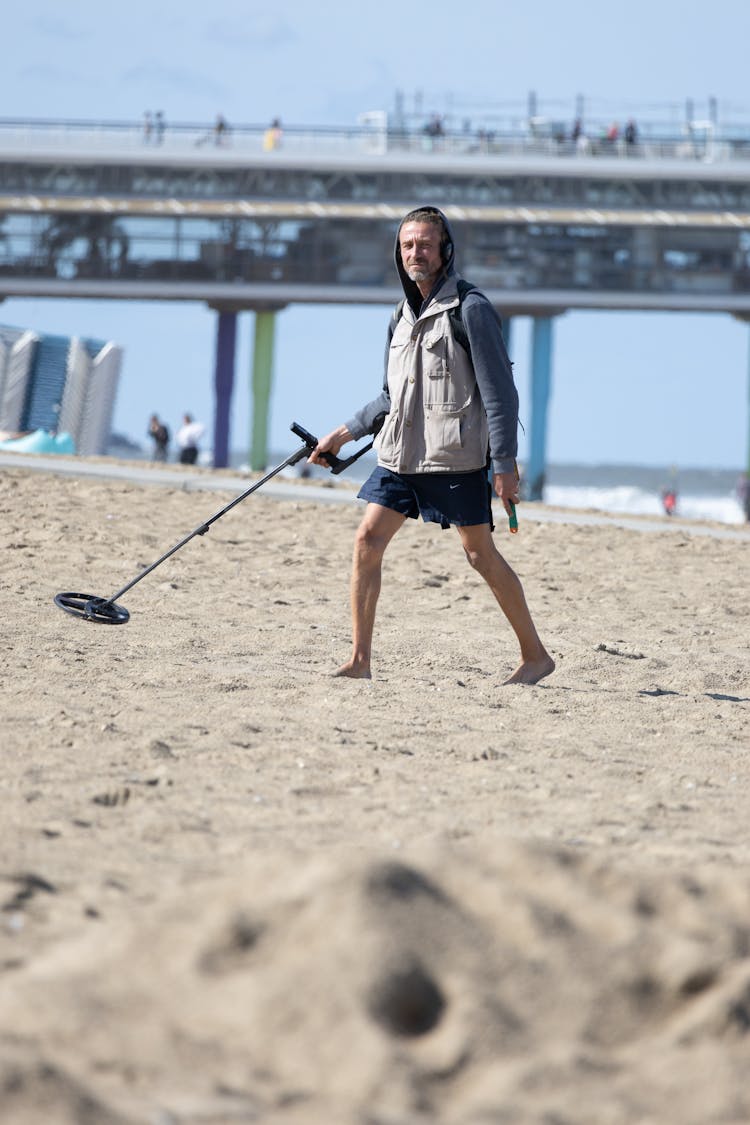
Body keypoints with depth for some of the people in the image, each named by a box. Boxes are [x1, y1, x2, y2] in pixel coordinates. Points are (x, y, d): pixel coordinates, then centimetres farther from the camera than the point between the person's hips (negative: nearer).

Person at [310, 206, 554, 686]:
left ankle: (536, 655, 9)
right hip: (399, 453, 7)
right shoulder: (404, 314, 14)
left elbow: (499, 390, -11)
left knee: (481, 554, -2)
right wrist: (348, 431, 19)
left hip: (455, 456, -7)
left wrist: (505, 463, -15)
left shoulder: (471, 309, -8)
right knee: (368, 540, -4)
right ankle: (360, 661, -2)